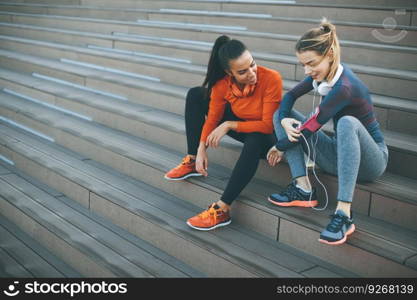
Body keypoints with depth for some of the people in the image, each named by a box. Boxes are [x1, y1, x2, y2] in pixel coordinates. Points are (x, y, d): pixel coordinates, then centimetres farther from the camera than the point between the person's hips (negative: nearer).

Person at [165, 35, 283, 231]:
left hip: (267, 136, -5)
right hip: (242, 128, 6)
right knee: (195, 95, 0)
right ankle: (192, 162, 5)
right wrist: (201, 149, -15)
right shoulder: (222, 84, -16)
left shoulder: (271, 79, -30)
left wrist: (229, 125, -28)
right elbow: (213, 118, -5)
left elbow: (267, 125, -29)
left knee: (254, 140, -44)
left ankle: (222, 209, -36)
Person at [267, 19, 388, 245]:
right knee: (280, 114, -3)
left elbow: (309, 128, -23)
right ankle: (303, 189, -14)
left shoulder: (344, 87, -28)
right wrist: (284, 120, -15)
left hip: (370, 161, -8)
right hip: (340, 155, 8)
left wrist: (280, 147, -6)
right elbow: (291, 96, 6)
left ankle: (344, 214, -44)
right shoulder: (324, 72, -4)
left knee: (347, 123, -42)